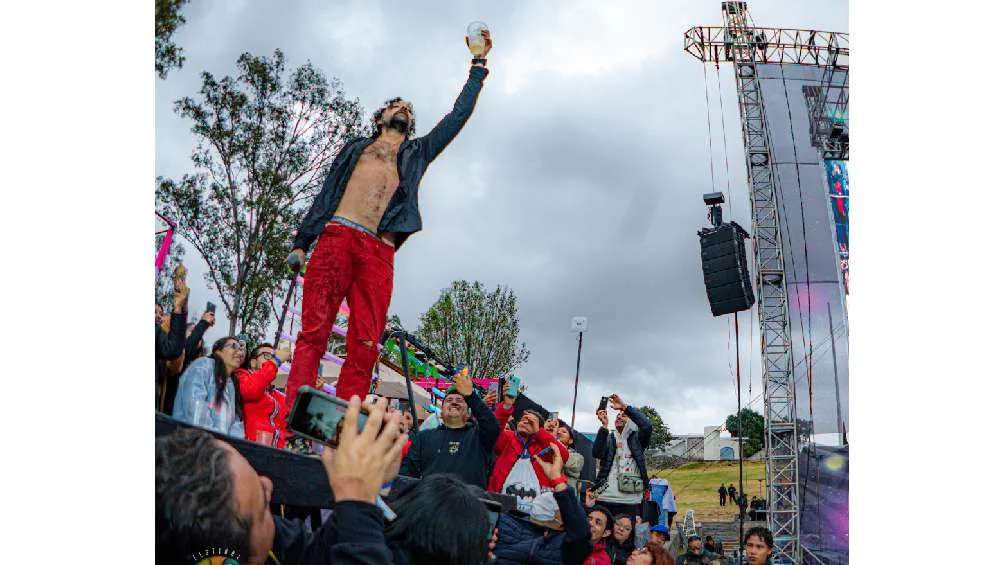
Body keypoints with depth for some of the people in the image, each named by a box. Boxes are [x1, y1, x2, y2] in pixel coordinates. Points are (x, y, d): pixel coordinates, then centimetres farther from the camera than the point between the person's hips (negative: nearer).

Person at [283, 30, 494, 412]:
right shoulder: (356, 148, 29)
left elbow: (459, 115, 31)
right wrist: (301, 241, 11)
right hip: (336, 237, 0)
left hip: (380, 252, 1)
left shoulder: (418, 152, 31)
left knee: (365, 348, -10)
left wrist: (479, 64, 33)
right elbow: (325, 194, 22)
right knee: (314, 333, -12)